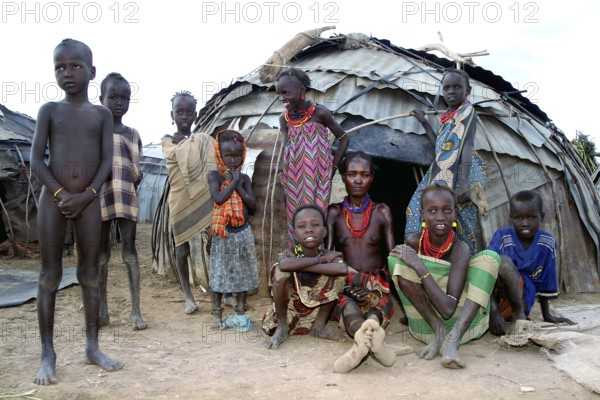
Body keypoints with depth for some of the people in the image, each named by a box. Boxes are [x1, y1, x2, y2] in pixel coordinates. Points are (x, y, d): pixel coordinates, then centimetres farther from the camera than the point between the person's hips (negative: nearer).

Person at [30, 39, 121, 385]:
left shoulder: (102, 114, 7)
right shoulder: (50, 110, 5)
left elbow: (107, 161, 0)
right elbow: (36, 159, -1)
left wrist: (85, 195, -10)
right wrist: (61, 193, -11)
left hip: (89, 200, 1)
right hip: (53, 198, -1)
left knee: (90, 274, 5)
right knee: (50, 275, 1)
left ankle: (93, 346, 15)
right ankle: (48, 354, 8)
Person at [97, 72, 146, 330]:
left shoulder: (133, 134, 12)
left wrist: (137, 176, -4)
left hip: (126, 199, 1)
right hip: (99, 198, -1)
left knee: (129, 250, -1)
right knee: (101, 253, 6)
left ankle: (136, 310, 2)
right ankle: (103, 310, 15)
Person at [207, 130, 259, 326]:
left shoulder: (244, 178, 4)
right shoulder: (214, 175, -5)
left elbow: (253, 205, -5)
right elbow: (218, 199, -23)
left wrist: (238, 185, -10)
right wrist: (233, 181, -15)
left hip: (243, 232, 3)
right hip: (222, 232, -3)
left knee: (243, 270, 9)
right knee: (219, 271, 3)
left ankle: (240, 310, 23)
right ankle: (217, 312, 17)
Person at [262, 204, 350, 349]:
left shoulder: (329, 255, -13)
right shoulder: (290, 252, -16)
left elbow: (343, 269, -38)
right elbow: (284, 265, -43)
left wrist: (299, 266, -33)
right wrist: (320, 259, -32)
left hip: (317, 308, 2)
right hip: (290, 308, -1)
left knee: (338, 274, -20)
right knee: (280, 270, -28)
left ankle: (319, 326, -4)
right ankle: (281, 327, -10)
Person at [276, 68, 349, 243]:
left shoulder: (319, 113, -9)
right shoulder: (284, 118, 3)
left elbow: (343, 138, -1)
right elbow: (285, 152, 1)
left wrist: (333, 167, -4)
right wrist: (283, 181, -6)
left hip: (317, 179, -4)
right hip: (294, 182, 4)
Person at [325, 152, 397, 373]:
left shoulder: (382, 212, 10)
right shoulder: (334, 212, 10)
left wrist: (376, 290, -12)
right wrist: (344, 286, -16)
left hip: (377, 285, 1)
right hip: (344, 286, -1)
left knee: (383, 304, -36)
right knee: (347, 305, -38)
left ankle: (363, 340, -64)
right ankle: (373, 339, -67)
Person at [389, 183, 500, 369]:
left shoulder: (460, 248, -17)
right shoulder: (413, 242, -9)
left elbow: (448, 308, -26)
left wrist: (419, 266, -28)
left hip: (462, 323, -1)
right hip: (426, 325, 1)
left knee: (489, 257, -19)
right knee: (396, 259, -18)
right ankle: (441, 333, -17)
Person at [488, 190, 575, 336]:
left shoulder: (547, 243, -2)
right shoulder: (502, 237, -12)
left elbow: (545, 280, 11)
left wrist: (547, 315, 18)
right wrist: (494, 311, -30)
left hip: (523, 298, 1)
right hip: (497, 295, -1)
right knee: (504, 262, -33)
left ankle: (518, 313, -9)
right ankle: (518, 314, -15)